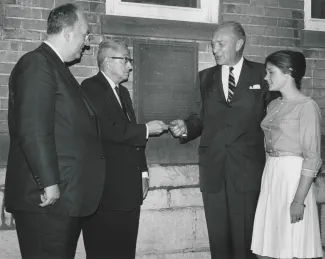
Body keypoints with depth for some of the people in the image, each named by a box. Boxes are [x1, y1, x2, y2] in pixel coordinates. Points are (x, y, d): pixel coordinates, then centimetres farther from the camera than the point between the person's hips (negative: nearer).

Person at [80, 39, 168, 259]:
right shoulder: (91, 88, -8)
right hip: (106, 189, -8)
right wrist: (146, 129, -12)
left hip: (129, 188, 8)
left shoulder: (123, 92, 21)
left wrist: (142, 172, 14)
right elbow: (105, 131, -20)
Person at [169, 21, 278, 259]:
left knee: (245, 239, 2)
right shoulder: (205, 77, 13)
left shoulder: (261, 74, 4)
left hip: (248, 169, -3)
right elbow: (199, 118, 12)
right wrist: (185, 128, -9)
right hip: (213, 169, 3)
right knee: (218, 238, 9)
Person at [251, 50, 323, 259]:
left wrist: (299, 199, -19)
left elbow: (312, 157, -14)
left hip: (294, 177, -7)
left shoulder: (307, 106, -10)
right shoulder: (273, 106, 13)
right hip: (270, 176, 7)